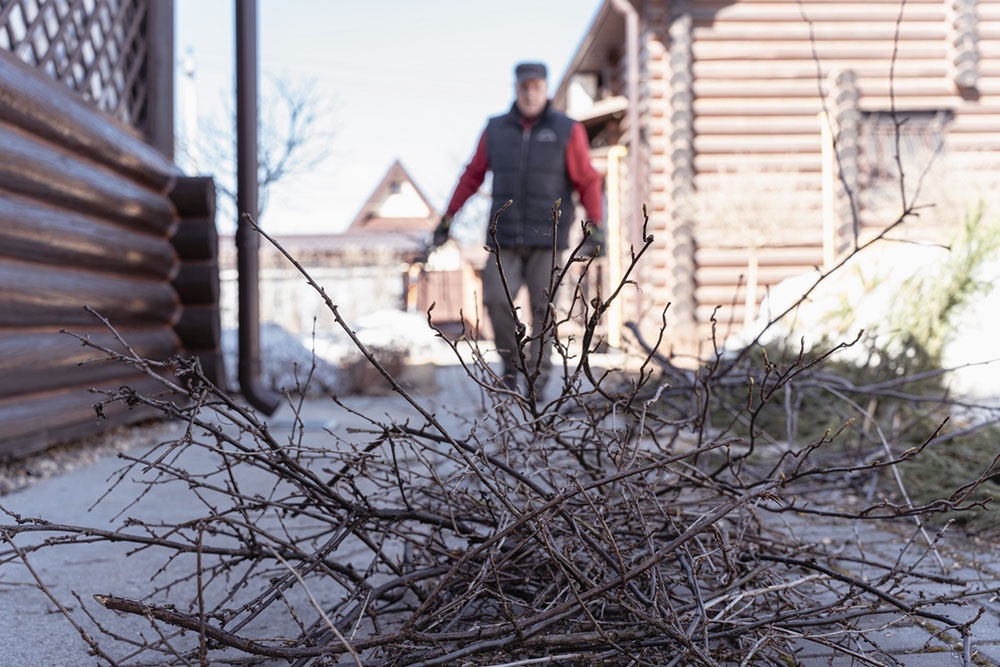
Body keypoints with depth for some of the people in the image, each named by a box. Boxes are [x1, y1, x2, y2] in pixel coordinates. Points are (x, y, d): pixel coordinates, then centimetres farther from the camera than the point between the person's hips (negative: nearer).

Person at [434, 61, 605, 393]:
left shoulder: (567, 130, 0)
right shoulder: (496, 130, 6)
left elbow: (588, 182, 1)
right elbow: (472, 176, 14)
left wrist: (595, 226, -10)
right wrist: (447, 218, 13)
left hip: (547, 239, -1)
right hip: (505, 238, 2)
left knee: (543, 308, -4)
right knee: (496, 299, -13)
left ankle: (537, 380, 7)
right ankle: (511, 361, 9)